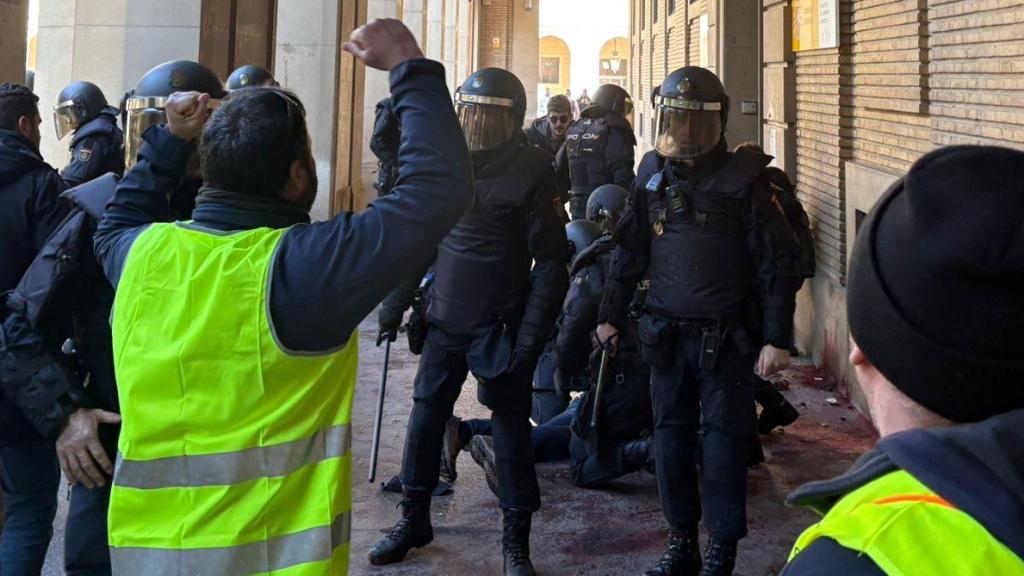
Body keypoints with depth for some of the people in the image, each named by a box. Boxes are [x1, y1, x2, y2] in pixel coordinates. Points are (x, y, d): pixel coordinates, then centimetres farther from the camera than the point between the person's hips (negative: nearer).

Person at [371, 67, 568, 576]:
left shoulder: (531, 170, -9)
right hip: (444, 321, 5)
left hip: (499, 328, -5)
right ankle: (414, 520, 29)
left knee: (510, 429, 4)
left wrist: (530, 337, -16)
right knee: (425, 420, 11)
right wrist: (394, 305, 10)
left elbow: (551, 262, -11)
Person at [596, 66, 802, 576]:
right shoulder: (653, 177, 7)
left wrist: (777, 338, -12)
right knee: (670, 437, 9)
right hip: (667, 334, 4)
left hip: (724, 337, -4)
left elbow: (778, 262, -8)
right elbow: (630, 252, 16)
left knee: (723, 438, 0)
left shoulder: (743, 179, -7)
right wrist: (610, 315, 17)